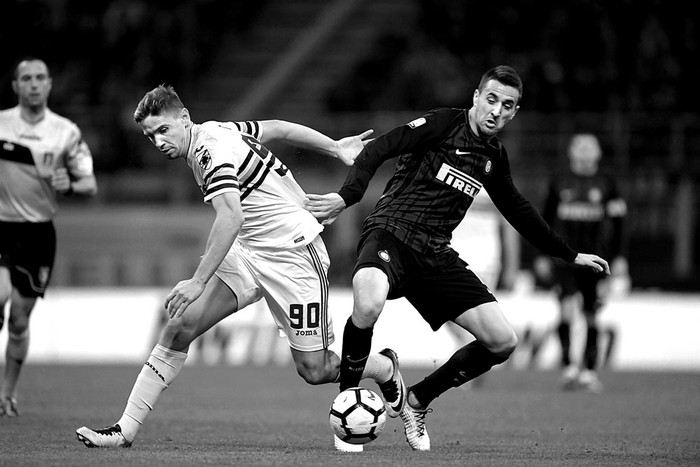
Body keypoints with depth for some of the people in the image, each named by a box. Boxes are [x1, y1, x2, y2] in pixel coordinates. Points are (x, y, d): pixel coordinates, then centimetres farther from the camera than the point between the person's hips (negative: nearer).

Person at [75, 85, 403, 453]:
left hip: (293, 253, -9)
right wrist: (336, 149, 29)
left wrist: (198, 281, -44)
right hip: (247, 253, 9)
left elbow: (231, 217, -37)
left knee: (313, 370, -3)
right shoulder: (215, 131, 5)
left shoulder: (213, 150, -23)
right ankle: (126, 429, -10)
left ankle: (386, 368, 29)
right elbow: (276, 128, 17)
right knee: (182, 324, -9)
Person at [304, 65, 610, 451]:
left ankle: (417, 401, 16)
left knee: (502, 342, -3)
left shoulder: (494, 157, 16)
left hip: (435, 256, 7)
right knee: (369, 305, -40)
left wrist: (570, 256, 35)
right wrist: (347, 196, -28)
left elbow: (518, 212, 30)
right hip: (390, 233, -7)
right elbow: (379, 149, -12)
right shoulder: (443, 123, -4)